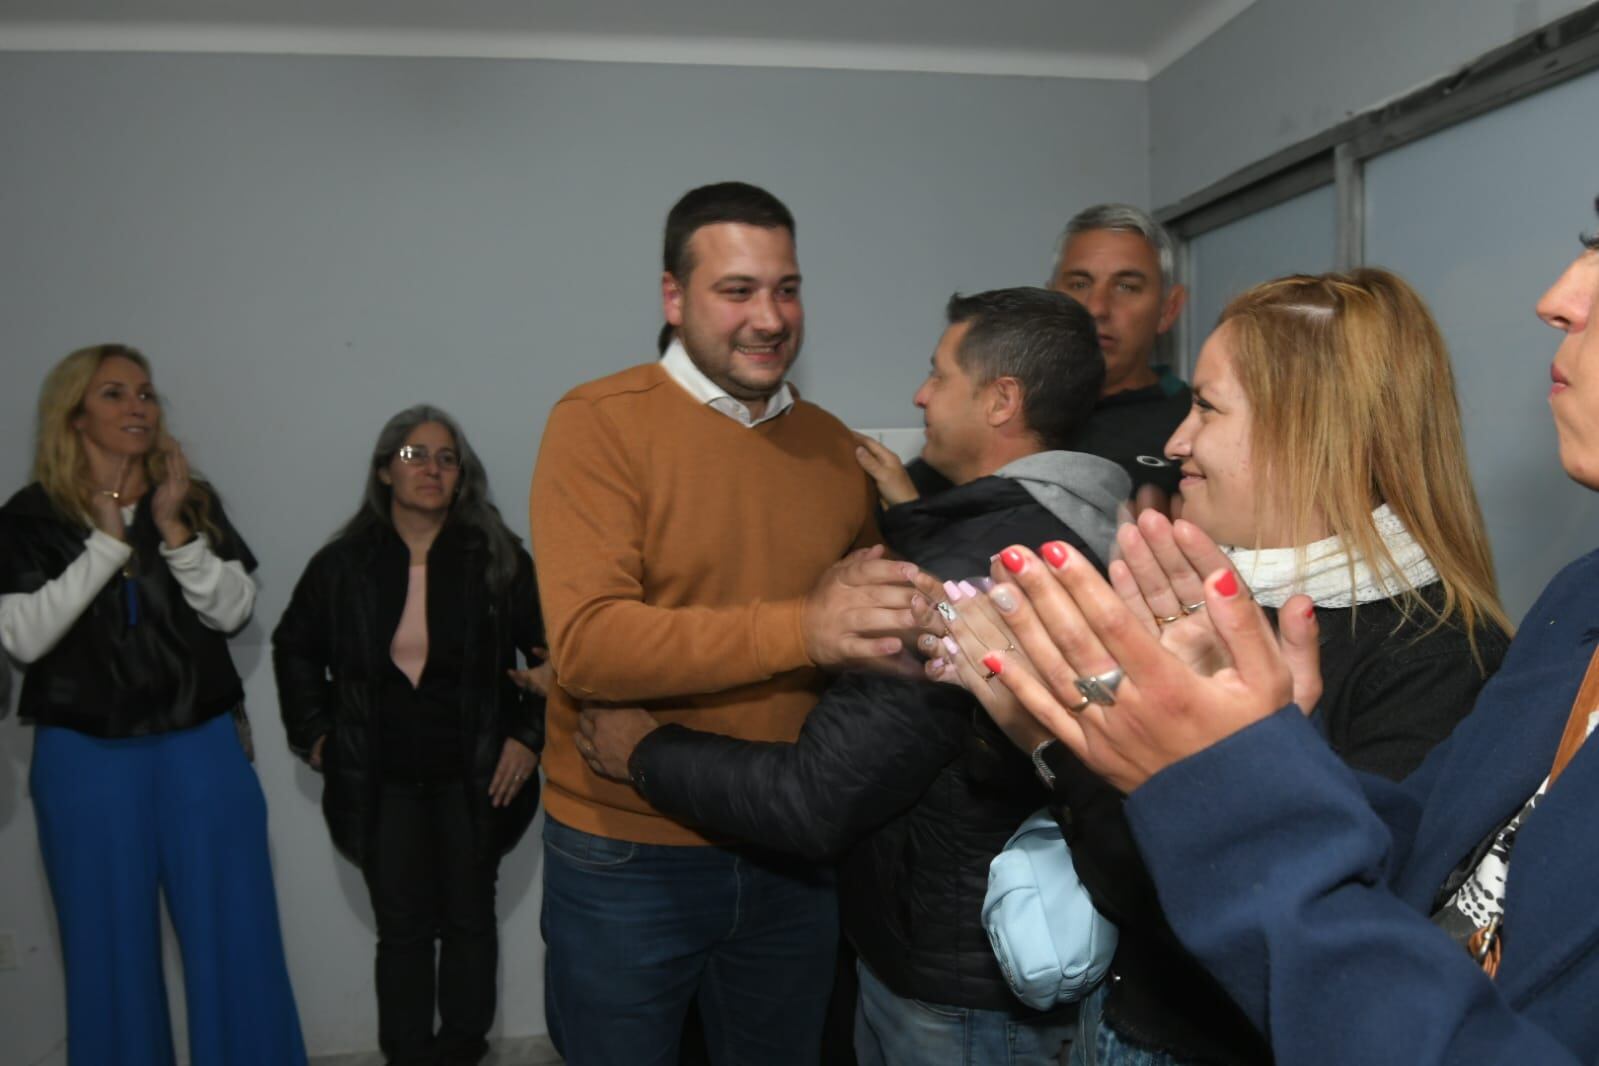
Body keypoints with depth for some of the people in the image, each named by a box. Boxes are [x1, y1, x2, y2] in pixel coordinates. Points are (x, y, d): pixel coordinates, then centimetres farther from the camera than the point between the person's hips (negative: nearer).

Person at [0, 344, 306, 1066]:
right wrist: (108, 542, -13)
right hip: (87, 761, -1)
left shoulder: (196, 502, 7)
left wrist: (175, 532, -13)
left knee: (235, 939, 4)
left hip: (201, 750, 2)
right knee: (111, 950, 9)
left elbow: (233, 612, -1)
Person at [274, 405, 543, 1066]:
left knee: (468, 919, 12)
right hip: (382, 784, 1)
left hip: (472, 779, 0)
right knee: (401, 928, 8)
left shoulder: (497, 559, -5)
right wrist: (314, 734, 8)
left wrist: (529, 735, -6)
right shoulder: (344, 564, 0)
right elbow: (295, 649, 14)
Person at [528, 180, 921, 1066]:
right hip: (627, 862, -4)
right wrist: (800, 629, -32)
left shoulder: (834, 444, 4)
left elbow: (882, 617, 14)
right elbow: (587, 644, -23)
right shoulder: (600, 422, -12)